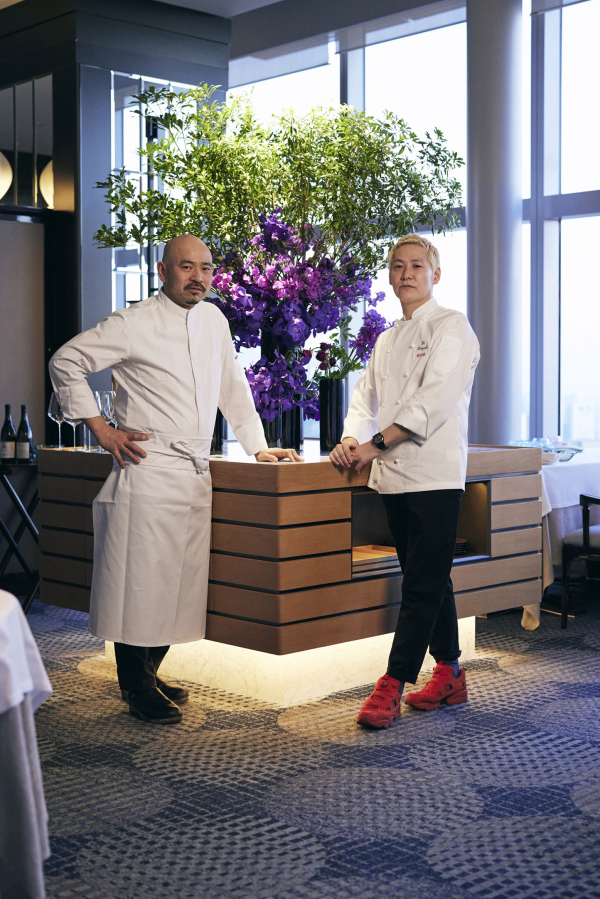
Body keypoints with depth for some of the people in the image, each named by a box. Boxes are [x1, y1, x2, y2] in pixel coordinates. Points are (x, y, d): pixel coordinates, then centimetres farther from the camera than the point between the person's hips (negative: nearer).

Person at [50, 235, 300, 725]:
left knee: (180, 579, 8)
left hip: (197, 473, 6)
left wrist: (257, 446, 18)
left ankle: (149, 674, 23)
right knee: (141, 579, -4)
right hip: (149, 470, -6)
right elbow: (66, 362, -3)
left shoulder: (214, 320, 13)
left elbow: (233, 387, 23)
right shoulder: (133, 324, -6)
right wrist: (102, 430, -6)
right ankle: (136, 686, 10)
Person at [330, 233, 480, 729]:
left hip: (435, 474, -7)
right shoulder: (388, 339, 19)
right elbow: (366, 398, 15)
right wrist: (352, 439, -6)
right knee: (429, 580, 13)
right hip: (394, 477, 8)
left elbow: (434, 400, -16)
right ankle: (449, 674, 23)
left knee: (423, 584, -7)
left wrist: (376, 444, -19)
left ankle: (393, 686, -7)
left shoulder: (451, 326, -5)